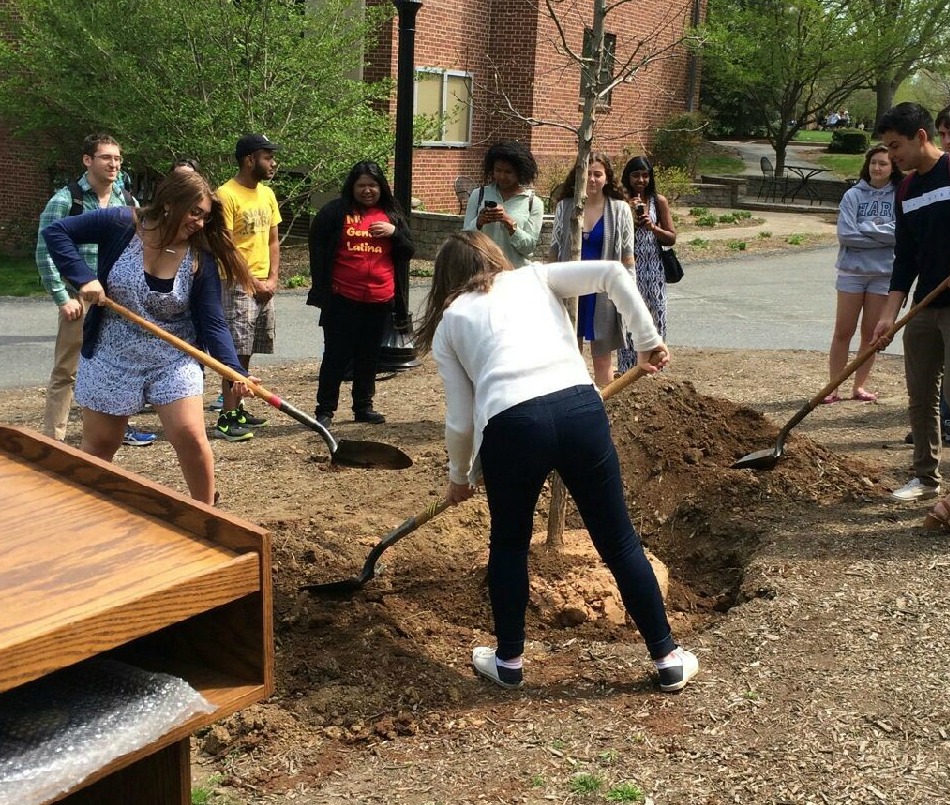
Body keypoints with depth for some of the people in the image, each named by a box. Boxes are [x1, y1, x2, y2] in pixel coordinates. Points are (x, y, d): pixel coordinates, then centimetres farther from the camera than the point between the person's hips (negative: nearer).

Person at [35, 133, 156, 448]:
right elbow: (45, 252, -8)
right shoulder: (65, 200, -7)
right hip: (82, 299, -5)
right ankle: (52, 437, 6)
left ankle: (119, 427, 30)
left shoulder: (128, 202, 8)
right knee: (66, 372, -1)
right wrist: (62, 298, -11)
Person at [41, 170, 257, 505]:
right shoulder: (120, 225, -13)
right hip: (111, 357, 0)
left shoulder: (201, 258, -9)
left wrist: (235, 369, -27)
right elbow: (55, 232, -8)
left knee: (191, 436, -11)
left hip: (173, 360, 1)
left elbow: (212, 323, -13)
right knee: (98, 445, 11)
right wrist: (84, 277, -22)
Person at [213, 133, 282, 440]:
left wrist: (271, 278, 3)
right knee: (235, 352, -8)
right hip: (238, 285, -8)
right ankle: (226, 419, -5)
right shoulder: (227, 194, -13)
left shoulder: (267, 194, 12)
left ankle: (237, 410, 22)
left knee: (246, 352, 13)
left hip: (264, 286, 8)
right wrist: (252, 282, -14)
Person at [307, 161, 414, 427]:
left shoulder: (392, 214, 11)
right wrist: (322, 287, -5)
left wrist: (394, 232, -8)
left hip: (380, 299, 4)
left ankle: (364, 406, 23)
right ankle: (325, 409, 7)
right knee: (337, 354, 0)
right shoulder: (336, 211, 0)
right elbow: (317, 246, 1)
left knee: (369, 355, 12)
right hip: (342, 298, -3)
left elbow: (408, 251, 11)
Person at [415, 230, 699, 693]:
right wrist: (649, 340, 17)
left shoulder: (448, 323, 23)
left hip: (510, 424, -1)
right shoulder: (534, 276, 26)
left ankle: (508, 661, 35)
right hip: (581, 409, 1)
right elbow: (613, 273, 10)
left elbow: (460, 421, 20)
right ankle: (668, 659, 25)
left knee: (509, 543, 24)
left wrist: (459, 476, 37)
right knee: (619, 541, 15)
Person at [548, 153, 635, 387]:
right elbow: (554, 251, 8)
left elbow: (627, 257, -1)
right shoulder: (564, 207, 3)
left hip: (602, 291, -2)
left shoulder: (620, 210, -2)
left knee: (602, 360, 5)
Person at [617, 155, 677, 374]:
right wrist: (630, 214, -13)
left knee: (655, 317, 1)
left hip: (653, 271, 1)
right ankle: (627, 370, 9)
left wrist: (652, 227, -12)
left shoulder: (659, 201, 4)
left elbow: (672, 238, 4)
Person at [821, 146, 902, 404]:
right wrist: (881, 234, -11)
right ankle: (834, 388, 8)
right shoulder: (853, 195, -2)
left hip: (884, 273, 1)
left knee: (871, 334, 8)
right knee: (843, 332, 3)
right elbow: (845, 234, -11)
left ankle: (859, 386, 18)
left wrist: (865, 228, -12)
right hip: (852, 270, -1)